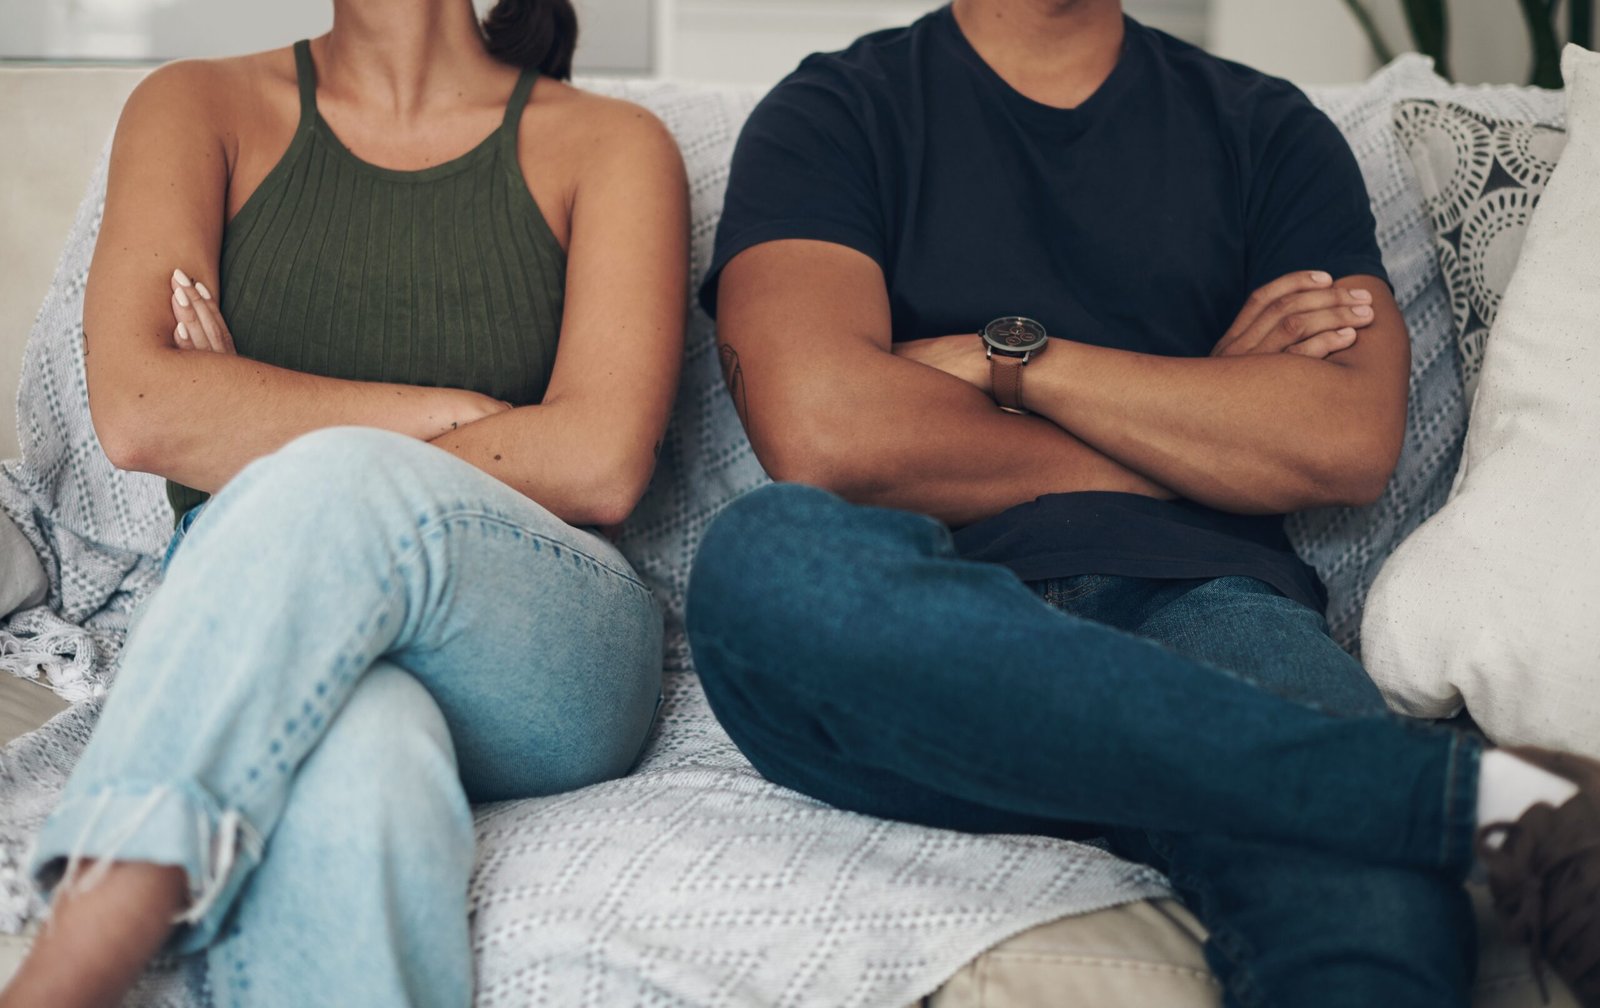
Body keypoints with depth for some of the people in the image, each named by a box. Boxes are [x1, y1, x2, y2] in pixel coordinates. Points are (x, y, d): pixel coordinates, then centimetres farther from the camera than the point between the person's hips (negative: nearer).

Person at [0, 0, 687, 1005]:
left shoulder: (611, 146, 9)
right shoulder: (202, 109, 14)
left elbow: (602, 468, -7)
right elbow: (139, 412, -4)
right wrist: (452, 413, -4)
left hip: (548, 669, 0)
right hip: (256, 641, 1)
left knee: (343, 492, -33)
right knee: (354, 757, -36)